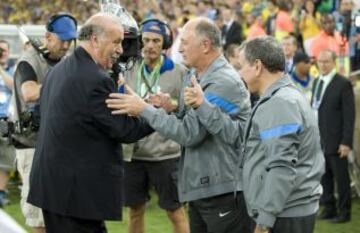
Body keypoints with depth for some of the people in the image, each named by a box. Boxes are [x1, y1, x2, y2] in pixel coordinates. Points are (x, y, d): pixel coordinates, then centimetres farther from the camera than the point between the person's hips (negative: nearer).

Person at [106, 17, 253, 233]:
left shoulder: (225, 82, -17)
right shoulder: (192, 77, 11)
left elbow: (190, 132, -21)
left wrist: (144, 109, -17)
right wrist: (170, 108, -3)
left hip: (225, 190, -9)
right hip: (199, 187, 9)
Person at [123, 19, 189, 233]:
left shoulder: (179, 73, -3)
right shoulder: (130, 72, 6)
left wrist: (172, 106, -18)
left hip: (165, 153, -3)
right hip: (134, 153, 3)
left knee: (175, 212, 4)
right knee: (136, 211, 13)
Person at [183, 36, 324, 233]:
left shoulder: (280, 104, -17)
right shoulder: (279, 99, 18)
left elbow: (282, 169, -23)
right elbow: (239, 135, 13)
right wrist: (202, 106, 10)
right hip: (288, 211, 10)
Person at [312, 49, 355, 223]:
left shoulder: (343, 84, -10)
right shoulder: (317, 82, 11)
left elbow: (349, 115, -12)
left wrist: (346, 142, -16)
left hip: (335, 141, -6)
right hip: (318, 139, 6)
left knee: (341, 178, 3)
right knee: (324, 176, 11)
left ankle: (344, 211, 12)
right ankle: (328, 208, 21)